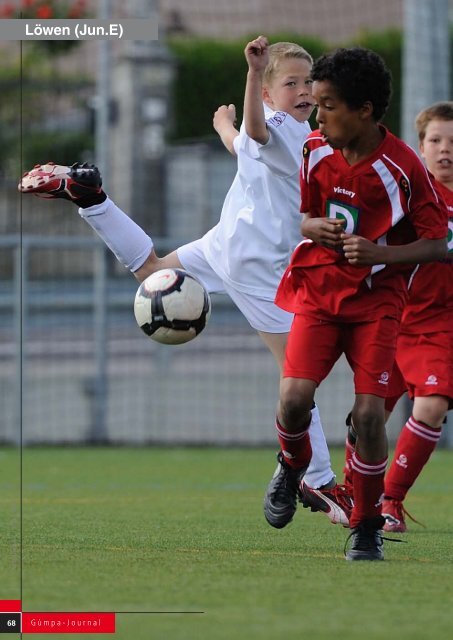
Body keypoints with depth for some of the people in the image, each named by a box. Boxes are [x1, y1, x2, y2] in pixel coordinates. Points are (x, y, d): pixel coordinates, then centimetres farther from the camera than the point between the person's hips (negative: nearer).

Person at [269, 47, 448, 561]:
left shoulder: (401, 167, -15)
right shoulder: (316, 152, -1)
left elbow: (437, 244, -10)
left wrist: (379, 253, -24)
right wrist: (315, 228, -8)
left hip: (377, 300, -3)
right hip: (319, 290, 3)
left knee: (368, 412, -13)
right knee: (294, 396, -16)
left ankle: (367, 526, 5)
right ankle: (295, 467, 19)